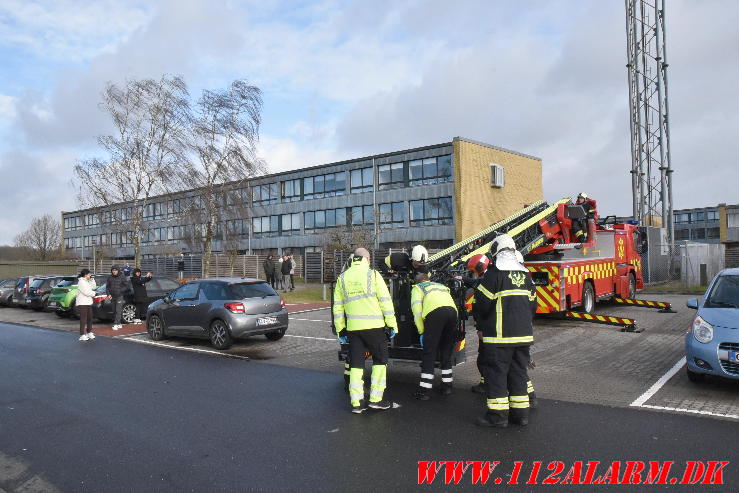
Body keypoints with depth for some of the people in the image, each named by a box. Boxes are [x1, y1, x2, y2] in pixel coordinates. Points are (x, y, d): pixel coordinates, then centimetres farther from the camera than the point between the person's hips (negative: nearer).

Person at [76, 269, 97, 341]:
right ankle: (82, 335, -7)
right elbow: (86, 292, -19)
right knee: (83, 319, -9)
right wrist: (94, 293, -2)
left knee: (90, 318, 16)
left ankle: (89, 333, 27)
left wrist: (92, 279, 7)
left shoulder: (87, 281, 15)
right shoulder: (81, 282, -14)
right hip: (82, 303, -10)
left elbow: (93, 287, 17)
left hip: (88, 303, 10)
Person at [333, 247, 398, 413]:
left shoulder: (342, 278, 9)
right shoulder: (373, 274, -2)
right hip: (374, 326, -3)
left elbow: (337, 307, 9)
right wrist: (392, 325, -1)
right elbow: (385, 301, -6)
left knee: (356, 364, 10)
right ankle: (376, 399, 9)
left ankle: (357, 402, 11)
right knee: (380, 361, 11)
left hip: (353, 328, 4)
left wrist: (340, 330, 14)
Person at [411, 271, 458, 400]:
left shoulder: (417, 288, 23)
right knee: (446, 352, 19)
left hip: (435, 312, -5)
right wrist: (452, 329, 33)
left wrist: (421, 332, 9)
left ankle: (424, 390, 0)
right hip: (452, 311, 5)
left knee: (429, 353, 0)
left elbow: (417, 309, 7)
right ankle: (447, 385, 26)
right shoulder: (442, 286, 39)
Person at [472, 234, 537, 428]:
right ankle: (520, 413, 19)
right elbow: (532, 304, 14)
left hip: (500, 336, -7)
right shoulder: (525, 275, 10)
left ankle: (498, 415, 4)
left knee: (495, 372, 1)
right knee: (519, 372, 14)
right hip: (524, 334, 7)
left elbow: (482, 304, -11)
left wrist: (482, 325, 7)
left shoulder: (493, 274, -11)